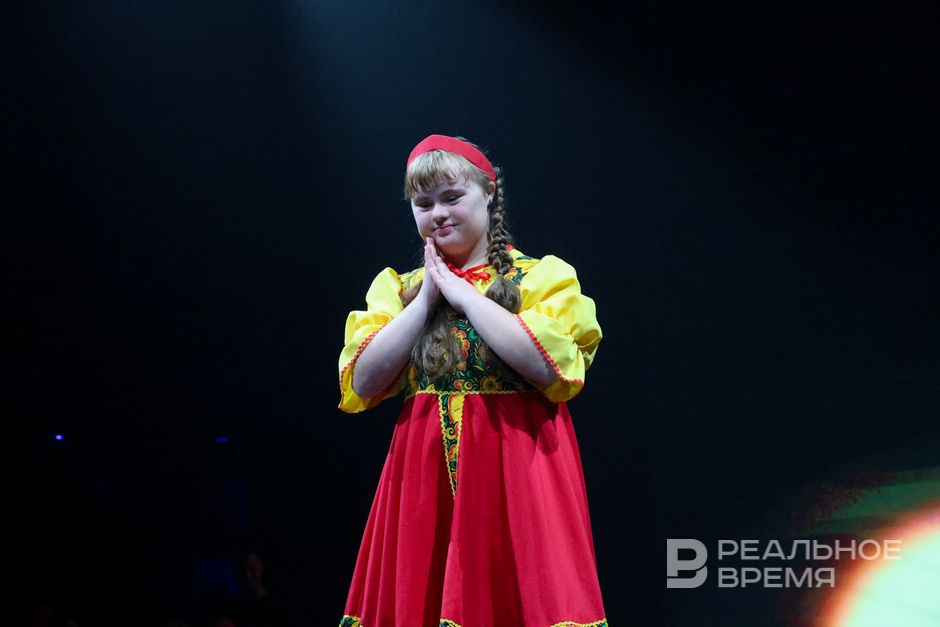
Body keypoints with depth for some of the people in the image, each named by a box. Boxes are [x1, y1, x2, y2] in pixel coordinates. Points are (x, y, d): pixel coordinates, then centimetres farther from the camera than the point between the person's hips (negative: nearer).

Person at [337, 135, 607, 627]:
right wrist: (426, 297, -3)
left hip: (516, 466, -3)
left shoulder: (541, 276, 4)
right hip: (425, 470, 3)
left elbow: (548, 364, -16)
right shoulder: (399, 287, 14)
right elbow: (364, 383, 1)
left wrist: (461, 292, -8)